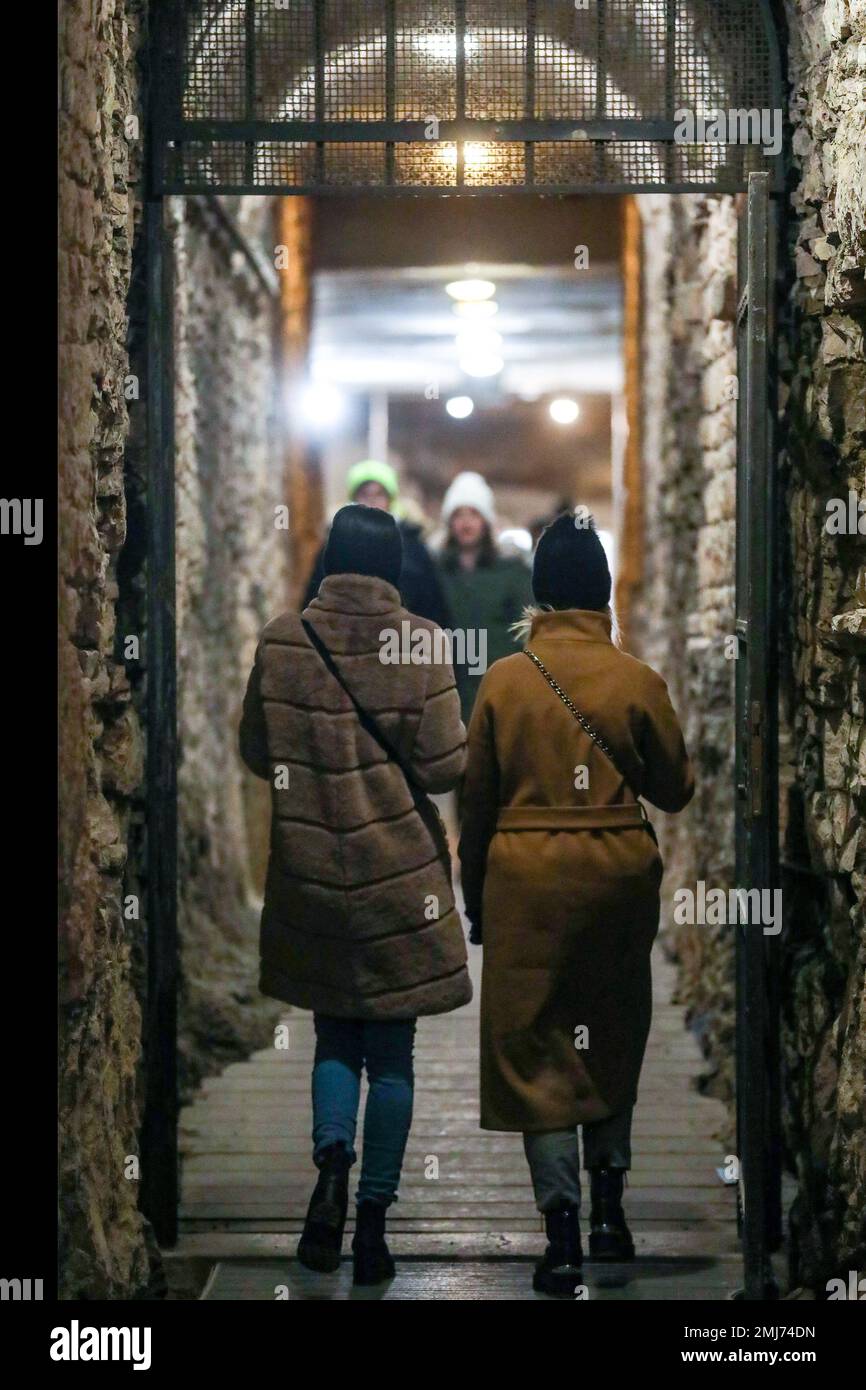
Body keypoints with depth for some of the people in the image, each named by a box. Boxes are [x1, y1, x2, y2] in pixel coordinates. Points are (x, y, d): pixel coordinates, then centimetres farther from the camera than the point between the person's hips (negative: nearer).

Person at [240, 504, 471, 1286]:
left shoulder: (283, 641, -5)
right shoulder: (420, 641, -10)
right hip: (399, 871, -2)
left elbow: (257, 753, 4)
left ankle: (332, 1162, -8)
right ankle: (373, 1219, 8)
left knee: (335, 1035, 17)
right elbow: (445, 767, -11)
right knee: (391, 1048, 8)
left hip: (310, 872, 2)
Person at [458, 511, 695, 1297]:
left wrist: (475, 898, 12)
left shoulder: (504, 680, -4)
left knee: (536, 1047, 3)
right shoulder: (639, 682, -6)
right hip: (619, 875, 1)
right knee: (613, 1040, 19)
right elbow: (675, 790, 5)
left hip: (526, 878, -1)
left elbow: (478, 800, 2)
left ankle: (563, 1238, -2)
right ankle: (608, 1211, 18)